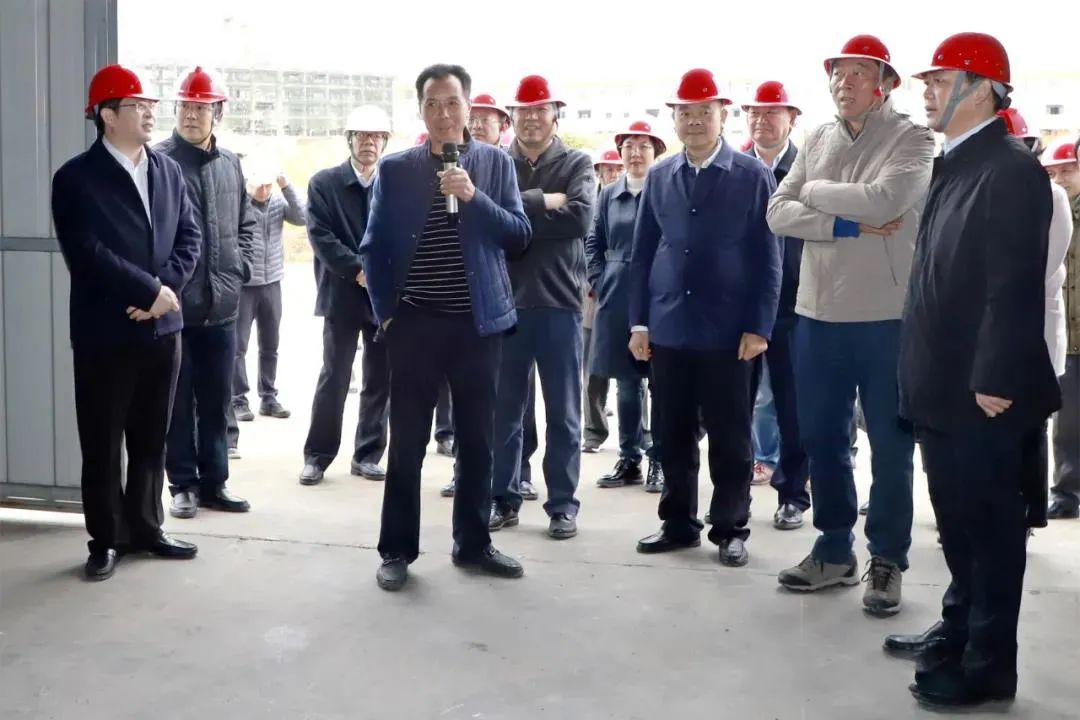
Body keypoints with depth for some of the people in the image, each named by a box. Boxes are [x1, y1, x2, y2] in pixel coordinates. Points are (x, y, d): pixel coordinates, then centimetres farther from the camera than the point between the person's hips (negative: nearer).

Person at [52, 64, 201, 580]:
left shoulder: (168, 171, 9)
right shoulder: (76, 178, -7)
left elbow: (189, 238, 5)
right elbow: (87, 254, -16)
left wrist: (165, 288, -12)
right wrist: (150, 290, -16)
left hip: (162, 327, 5)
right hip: (104, 332, -5)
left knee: (151, 438, 13)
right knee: (102, 443, 4)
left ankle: (145, 528, 25)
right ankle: (106, 539, 16)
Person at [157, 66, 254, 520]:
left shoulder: (230, 164, 10)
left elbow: (245, 223, 19)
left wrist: (241, 267, 7)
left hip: (222, 306, 5)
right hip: (173, 305, -5)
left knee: (216, 401, 12)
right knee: (178, 401, 5)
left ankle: (214, 482, 22)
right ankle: (183, 485, 15)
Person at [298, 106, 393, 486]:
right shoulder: (324, 183, 1)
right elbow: (320, 236, -7)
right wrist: (359, 270, -15)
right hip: (343, 295, -2)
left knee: (381, 380, 6)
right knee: (333, 379, 1)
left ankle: (367, 455, 17)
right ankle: (317, 456, 11)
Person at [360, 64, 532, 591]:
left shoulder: (496, 163, 4)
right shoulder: (395, 169, 1)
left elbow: (519, 236, -3)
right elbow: (374, 247, 5)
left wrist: (474, 197, -16)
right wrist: (385, 310, -1)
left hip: (478, 323, 2)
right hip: (414, 325, -1)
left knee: (476, 441, 9)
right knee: (407, 443, 3)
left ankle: (472, 544, 23)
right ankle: (397, 550, 14)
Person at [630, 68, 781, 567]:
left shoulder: (754, 176, -1)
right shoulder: (659, 177, 9)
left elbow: (768, 258, -3)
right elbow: (642, 253, 10)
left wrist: (759, 327, -9)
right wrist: (638, 320, 4)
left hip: (727, 330, -3)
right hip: (668, 329, 3)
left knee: (730, 438, 5)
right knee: (672, 435, 10)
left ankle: (730, 530, 18)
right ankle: (678, 524, 23)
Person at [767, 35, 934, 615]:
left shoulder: (911, 138, -5)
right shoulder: (817, 141, 9)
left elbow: (885, 199, -23)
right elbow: (779, 213, 0)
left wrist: (816, 192, -8)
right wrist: (846, 224, -14)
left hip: (887, 317, -5)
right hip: (818, 314, 5)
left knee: (891, 445, 5)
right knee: (822, 437, 13)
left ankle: (887, 560, 19)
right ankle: (834, 550, 27)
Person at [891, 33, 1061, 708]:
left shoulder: (1011, 170, -15)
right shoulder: (955, 166, 14)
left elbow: (1016, 286, -21)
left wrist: (996, 381, -22)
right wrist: (924, 374, 15)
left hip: (982, 393, -9)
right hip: (945, 388, 9)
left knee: (992, 527, 3)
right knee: (958, 523, 19)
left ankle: (988, 664, 14)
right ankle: (961, 632, 34)